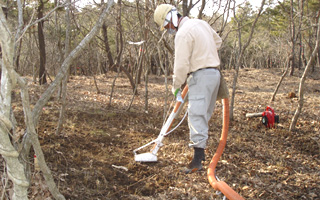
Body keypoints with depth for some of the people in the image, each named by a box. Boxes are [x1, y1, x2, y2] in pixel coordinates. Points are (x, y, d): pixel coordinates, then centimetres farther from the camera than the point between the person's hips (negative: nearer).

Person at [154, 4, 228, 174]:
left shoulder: (182, 34, -15)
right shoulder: (200, 23, 13)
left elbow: (181, 65, -15)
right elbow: (217, 41, 26)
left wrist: (176, 86, -2)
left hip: (201, 75, -10)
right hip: (214, 72, 10)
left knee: (197, 116, -12)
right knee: (204, 114, 16)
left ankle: (197, 160, -16)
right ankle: (200, 151, 25)